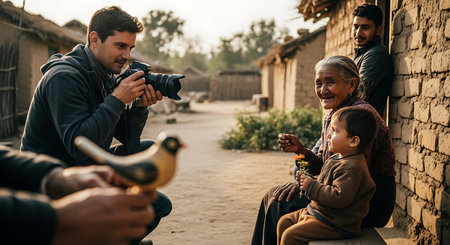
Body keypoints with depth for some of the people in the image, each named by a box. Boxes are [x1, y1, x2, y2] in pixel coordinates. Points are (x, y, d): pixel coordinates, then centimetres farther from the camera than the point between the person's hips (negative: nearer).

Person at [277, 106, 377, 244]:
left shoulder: (352, 167, -24)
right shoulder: (336, 158, 10)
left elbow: (339, 198, -32)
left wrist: (312, 187, -23)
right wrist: (308, 181, 4)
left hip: (335, 223, -11)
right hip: (317, 211, 11)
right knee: (284, 222, 14)